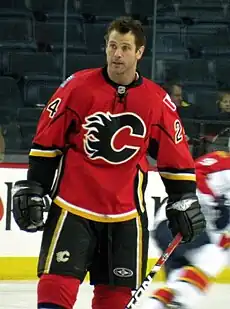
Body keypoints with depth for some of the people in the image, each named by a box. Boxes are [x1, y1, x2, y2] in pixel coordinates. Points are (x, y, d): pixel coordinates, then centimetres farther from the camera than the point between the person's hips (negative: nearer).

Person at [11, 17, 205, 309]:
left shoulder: (158, 101, 0)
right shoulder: (78, 86, -4)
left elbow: (176, 157, 9)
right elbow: (46, 141, 2)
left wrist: (184, 201, 7)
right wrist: (31, 189, 1)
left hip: (127, 213, 2)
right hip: (73, 206, -2)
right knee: (57, 284, -12)